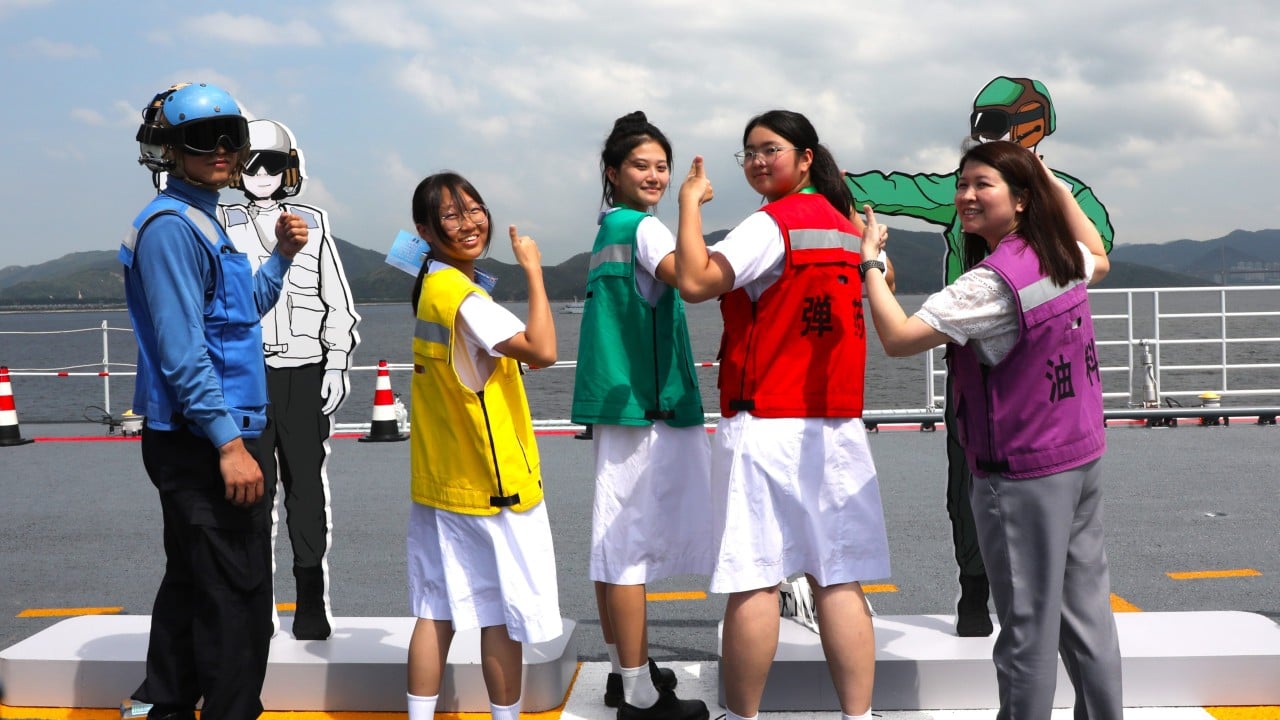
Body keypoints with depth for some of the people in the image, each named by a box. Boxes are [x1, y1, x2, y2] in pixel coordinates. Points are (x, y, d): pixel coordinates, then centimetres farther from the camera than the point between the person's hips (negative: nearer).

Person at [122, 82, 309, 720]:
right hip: (201, 443, -10)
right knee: (237, 595, -6)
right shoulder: (171, 225, -14)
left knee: (191, 583, 19)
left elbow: (243, 312, 23)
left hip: (200, 443, 10)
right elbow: (181, 348, -21)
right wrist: (229, 441, -24)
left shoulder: (201, 223, 16)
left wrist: (281, 255, 10)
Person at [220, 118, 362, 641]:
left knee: (307, 487, 1)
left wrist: (336, 366, 1)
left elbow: (338, 304, 9)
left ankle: (313, 603, 7)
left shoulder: (312, 223, 8)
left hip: (305, 374, 0)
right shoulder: (221, 226, 7)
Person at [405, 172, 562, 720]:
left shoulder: (430, 286, 10)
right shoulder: (463, 295, -19)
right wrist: (533, 269, -18)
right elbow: (542, 350, -27)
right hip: (494, 485, -8)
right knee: (505, 615, 5)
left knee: (437, 611, 11)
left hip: (440, 483, 8)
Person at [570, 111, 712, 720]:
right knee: (634, 539, -6)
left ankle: (624, 670, 24)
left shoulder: (608, 229, 18)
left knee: (616, 535, 13)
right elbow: (685, 276, -32)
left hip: (619, 401, 10)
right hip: (645, 404, -10)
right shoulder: (643, 226, -10)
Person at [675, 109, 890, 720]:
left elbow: (694, 281, -19)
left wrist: (690, 200, -10)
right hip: (838, 424, 7)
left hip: (764, 424, -7)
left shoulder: (771, 224, -9)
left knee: (754, 580, -1)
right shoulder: (847, 226, 16)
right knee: (839, 581, 7)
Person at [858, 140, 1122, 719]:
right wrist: (1058, 187, 27)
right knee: (1086, 604, 17)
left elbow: (898, 338, -25)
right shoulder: (1063, 257, 4)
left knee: (1028, 622, 1)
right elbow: (1099, 259, 30)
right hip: (1084, 456, 8)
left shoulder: (992, 283, -21)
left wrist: (868, 260, -14)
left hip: (1024, 474, -8)